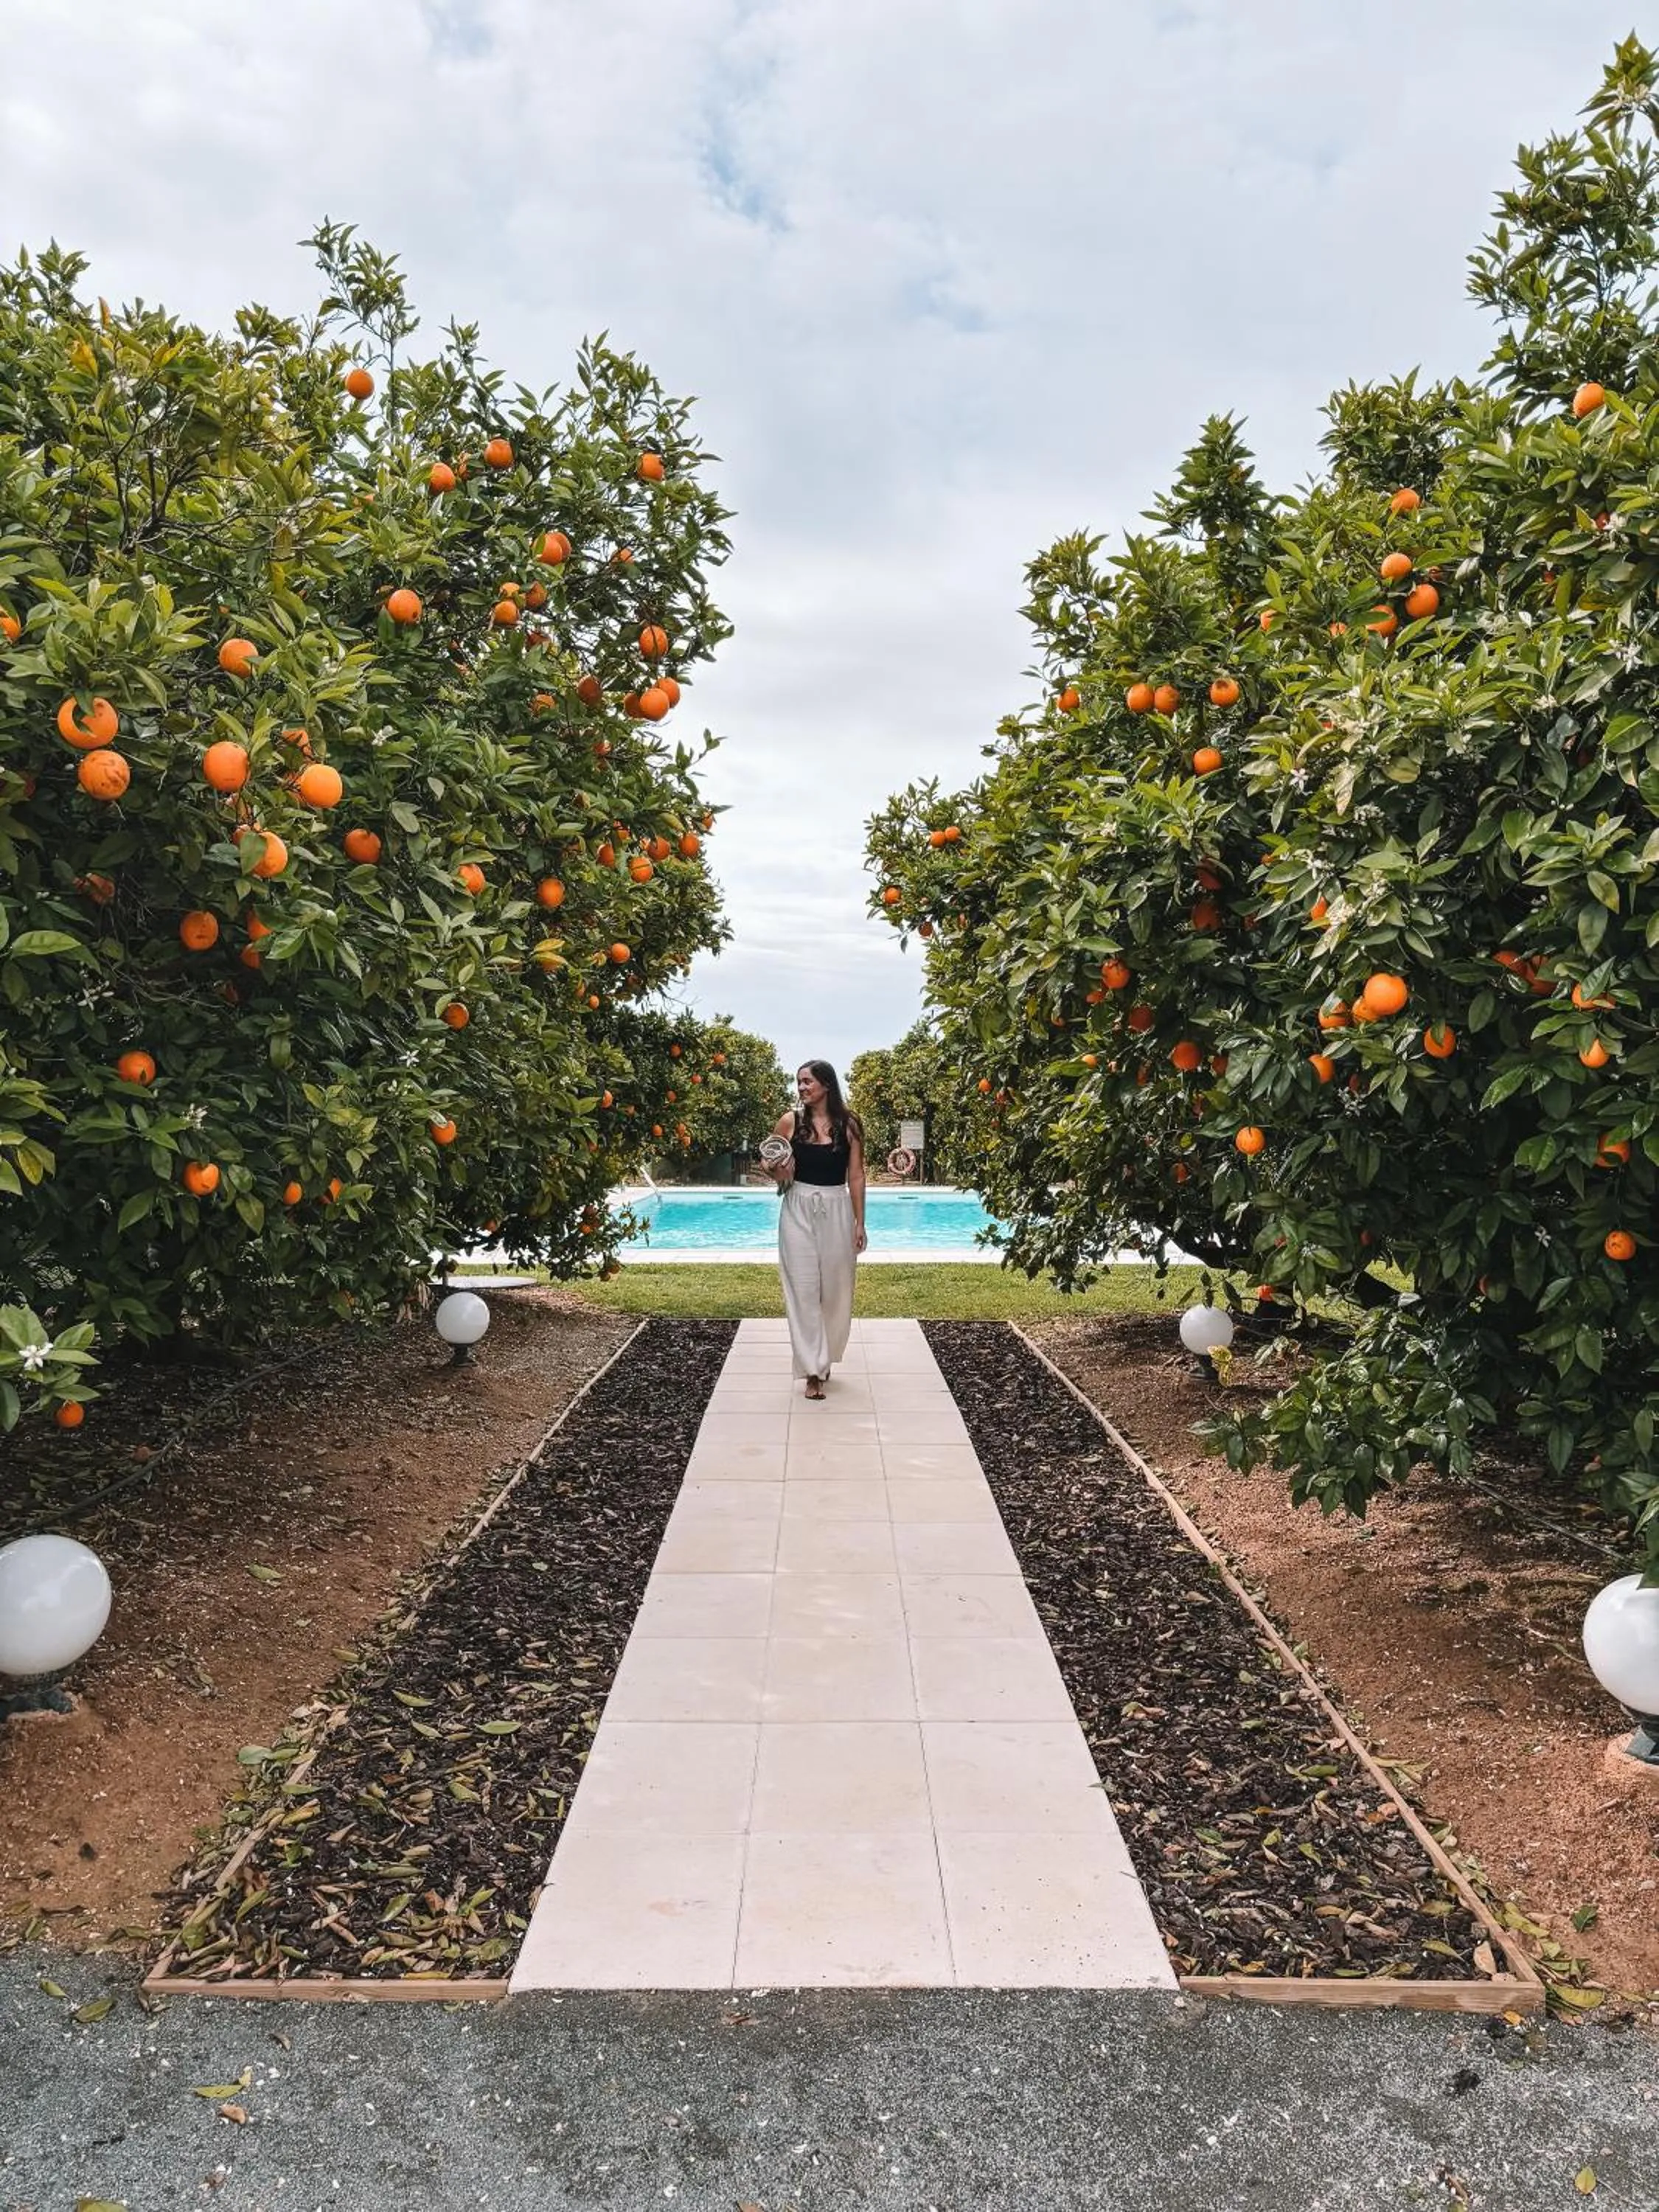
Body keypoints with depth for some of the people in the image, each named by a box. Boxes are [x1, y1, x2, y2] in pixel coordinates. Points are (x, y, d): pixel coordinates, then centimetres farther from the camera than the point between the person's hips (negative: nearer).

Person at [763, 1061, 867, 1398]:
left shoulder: (848, 1125, -1)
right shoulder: (790, 1122, -1)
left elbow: (856, 1177, 2)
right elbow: (773, 1169, 8)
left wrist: (860, 1223, -1)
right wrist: (776, 1171, -16)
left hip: (837, 1211, 1)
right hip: (799, 1211, 0)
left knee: (836, 1288, 8)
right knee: (804, 1289, -3)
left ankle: (825, 1358, 28)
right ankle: (813, 1369, 2)